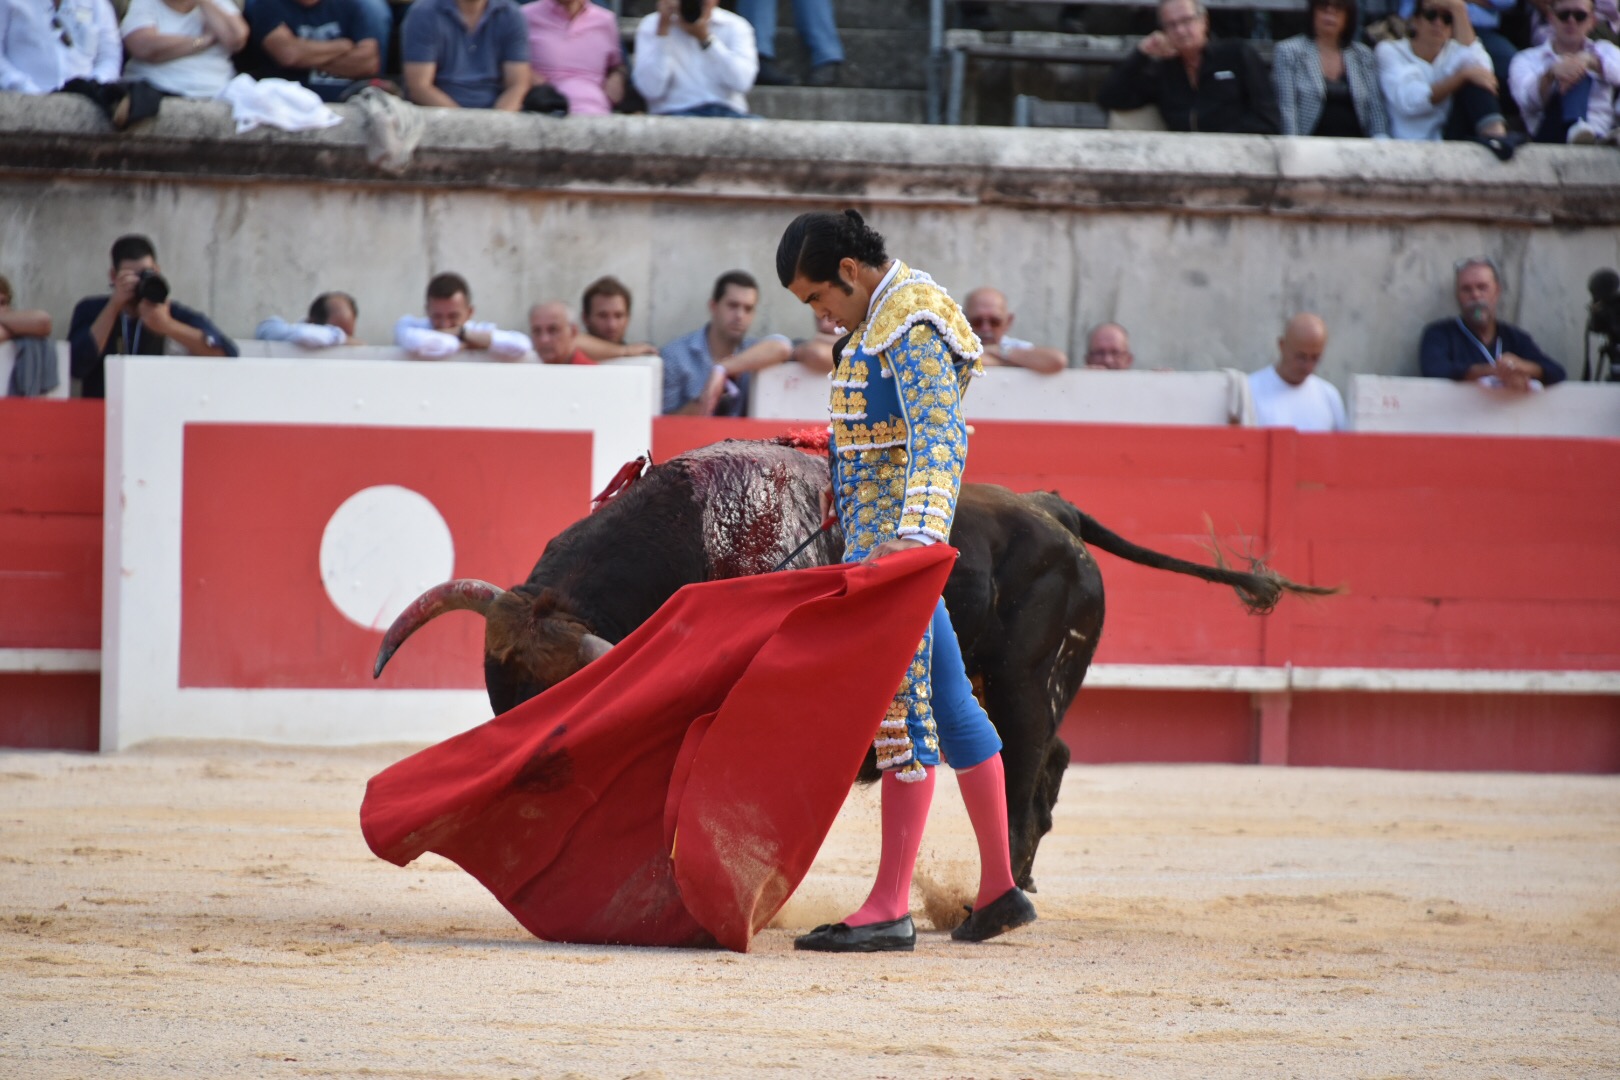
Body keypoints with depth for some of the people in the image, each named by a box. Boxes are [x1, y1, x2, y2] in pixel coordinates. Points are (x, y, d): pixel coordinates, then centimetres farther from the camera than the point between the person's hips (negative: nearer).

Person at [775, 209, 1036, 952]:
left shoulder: (913, 330, -16)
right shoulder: (882, 318, 15)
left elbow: (941, 439, -27)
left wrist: (916, 534, -39)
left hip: (898, 540, -11)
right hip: (879, 540, 11)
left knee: (901, 710, -9)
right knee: (948, 704, 13)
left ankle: (890, 909, -10)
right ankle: (999, 890, 20)